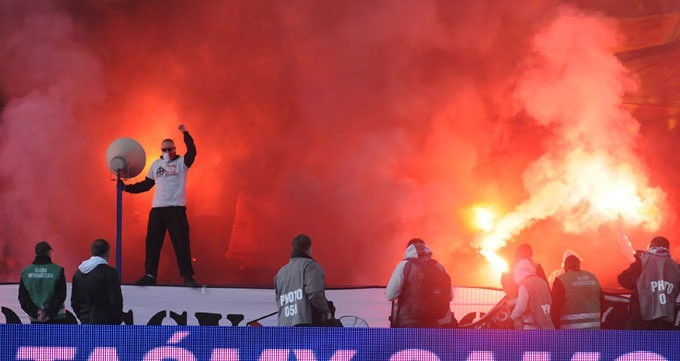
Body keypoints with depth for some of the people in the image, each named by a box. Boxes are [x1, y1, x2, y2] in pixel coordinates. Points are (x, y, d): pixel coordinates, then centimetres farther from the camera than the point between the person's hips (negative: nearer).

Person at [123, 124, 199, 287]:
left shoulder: (181, 162, 3)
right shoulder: (156, 164, 15)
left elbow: (192, 152, -15)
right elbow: (146, 184, 18)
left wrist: (185, 133, -19)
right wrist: (128, 188, 10)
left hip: (177, 209, -4)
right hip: (157, 209, 4)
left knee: (181, 243, -7)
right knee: (152, 243, 5)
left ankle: (187, 276, -4)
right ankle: (150, 275, 13)